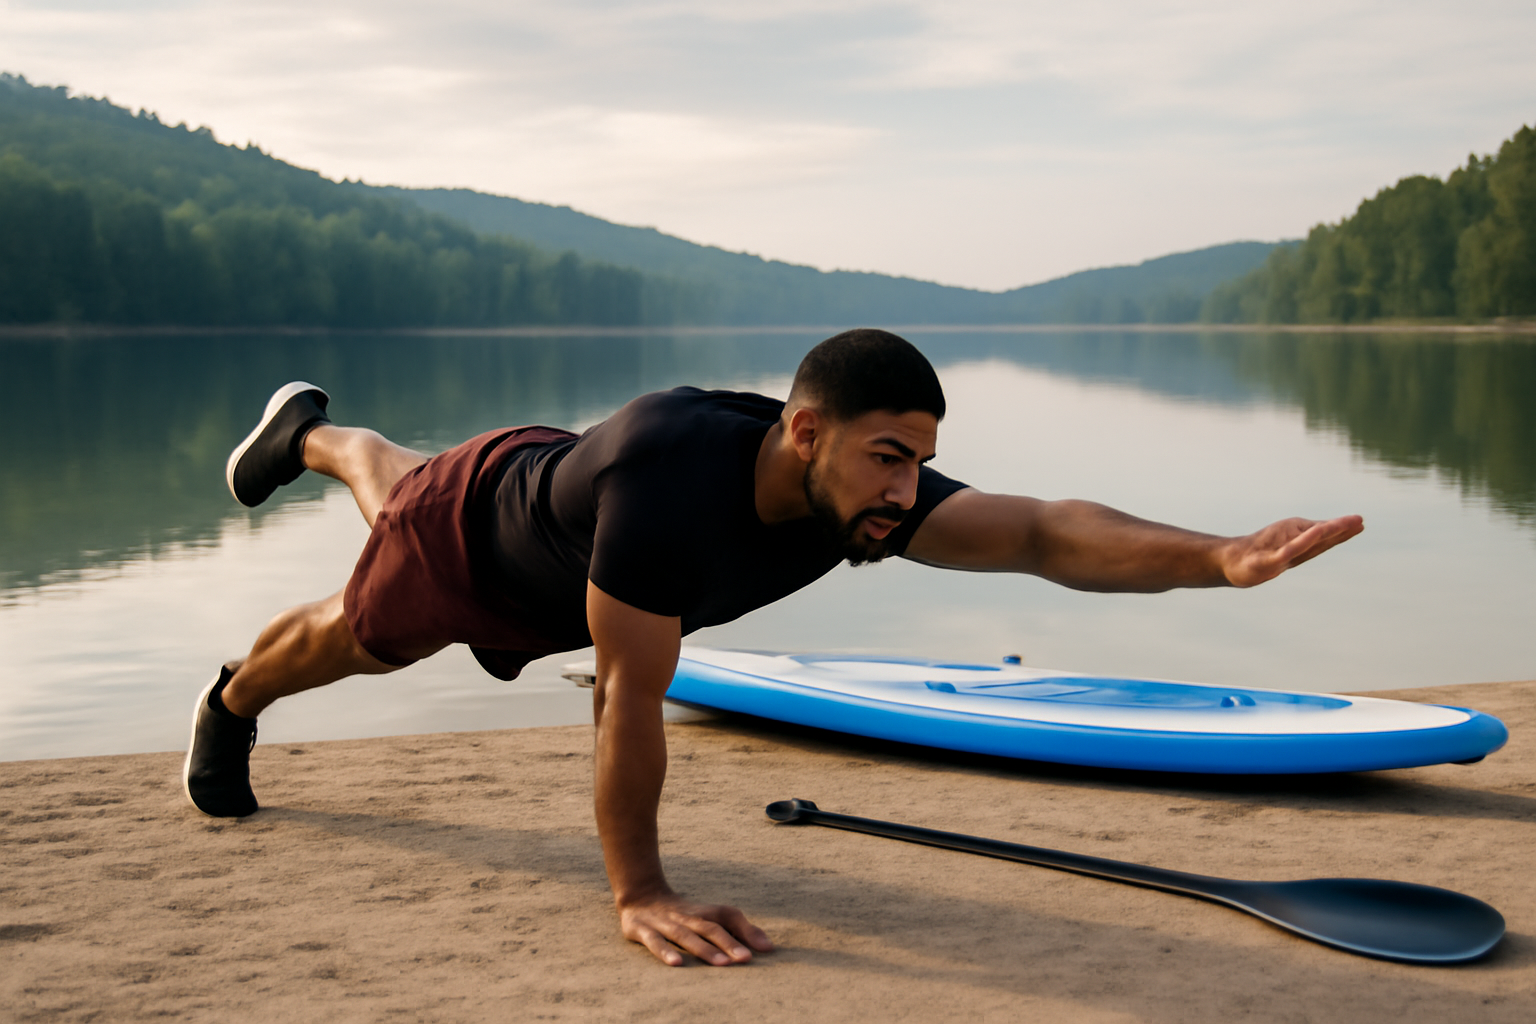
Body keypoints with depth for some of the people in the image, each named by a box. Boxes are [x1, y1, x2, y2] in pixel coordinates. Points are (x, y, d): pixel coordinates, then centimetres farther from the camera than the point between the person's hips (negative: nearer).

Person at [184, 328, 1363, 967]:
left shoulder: (864, 493, -35)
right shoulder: (670, 468, -52)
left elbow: (1040, 533, -46)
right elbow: (630, 694, -46)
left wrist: (1216, 556, -62)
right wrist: (639, 893, -41)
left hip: (554, 556, 5)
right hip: (473, 529, -5)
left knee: (389, 493, 38)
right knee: (354, 634, 28)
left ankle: (315, 435, 71)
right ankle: (231, 708, 61)